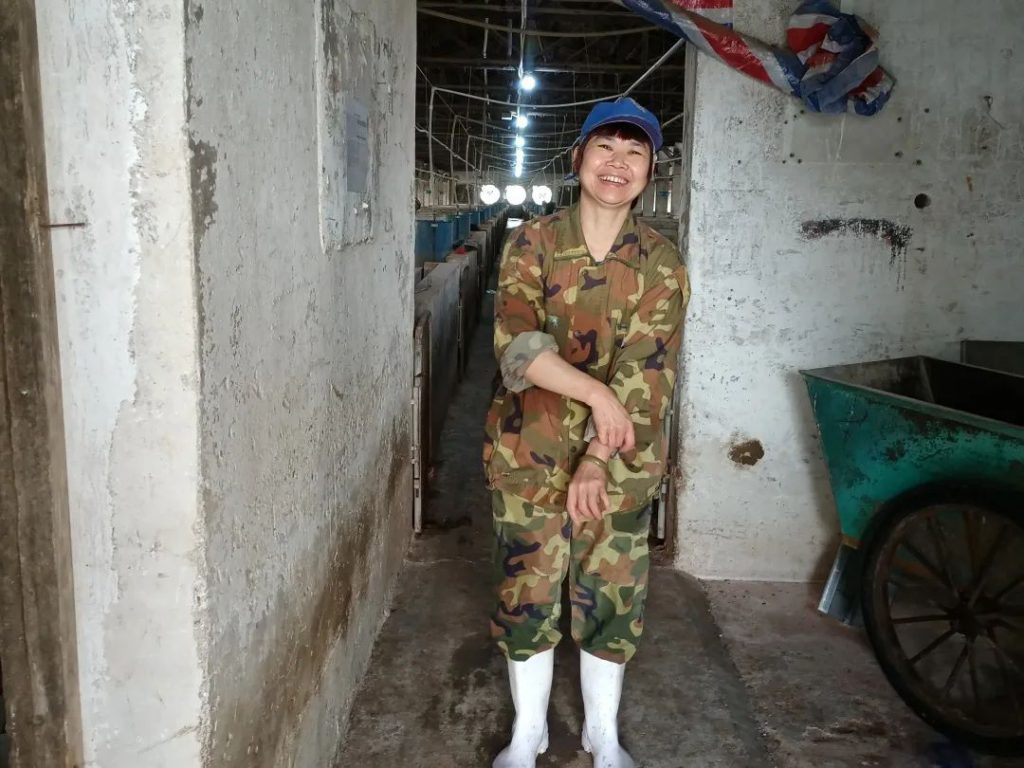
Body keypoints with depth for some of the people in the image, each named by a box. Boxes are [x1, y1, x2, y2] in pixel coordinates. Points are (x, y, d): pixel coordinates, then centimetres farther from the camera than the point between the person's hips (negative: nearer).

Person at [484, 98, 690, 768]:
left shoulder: (662, 263, -3)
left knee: (612, 595, 11)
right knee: (528, 592, 9)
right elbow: (516, 344, -16)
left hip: (623, 461, 1)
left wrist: (598, 456, -24)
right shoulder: (533, 244, -4)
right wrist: (595, 392, -29)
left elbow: (651, 369, -12)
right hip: (531, 453, 0)